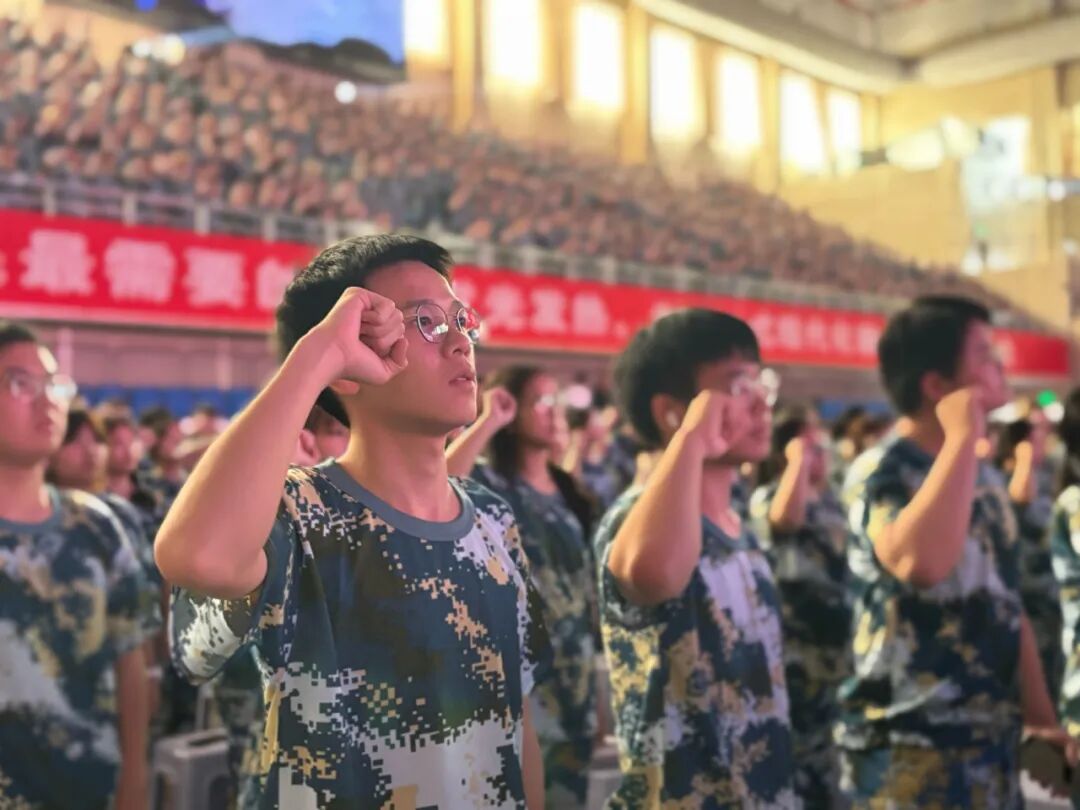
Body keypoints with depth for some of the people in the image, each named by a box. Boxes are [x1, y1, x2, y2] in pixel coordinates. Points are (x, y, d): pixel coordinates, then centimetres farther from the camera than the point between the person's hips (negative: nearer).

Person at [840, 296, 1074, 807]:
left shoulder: (984, 478, 11)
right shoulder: (880, 472, -13)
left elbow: (1008, 607, 17)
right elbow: (919, 563, -35)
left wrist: (1040, 718, 13)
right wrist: (962, 438, -25)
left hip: (992, 742, 8)